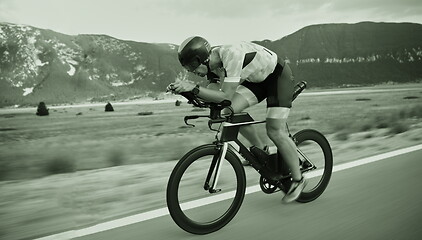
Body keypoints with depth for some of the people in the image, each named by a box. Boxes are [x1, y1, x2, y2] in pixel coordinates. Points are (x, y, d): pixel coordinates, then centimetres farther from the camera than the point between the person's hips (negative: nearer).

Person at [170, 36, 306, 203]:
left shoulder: (232, 54, -36)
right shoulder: (212, 64, -11)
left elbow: (226, 97, -39)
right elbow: (213, 97, -11)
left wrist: (194, 88, -45)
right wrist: (187, 90, -25)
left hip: (279, 75, -7)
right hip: (257, 78, 7)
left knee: (275, 131, -13)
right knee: (232, 110, -13)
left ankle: (298, 180, 6)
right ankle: (260, 150, 9)